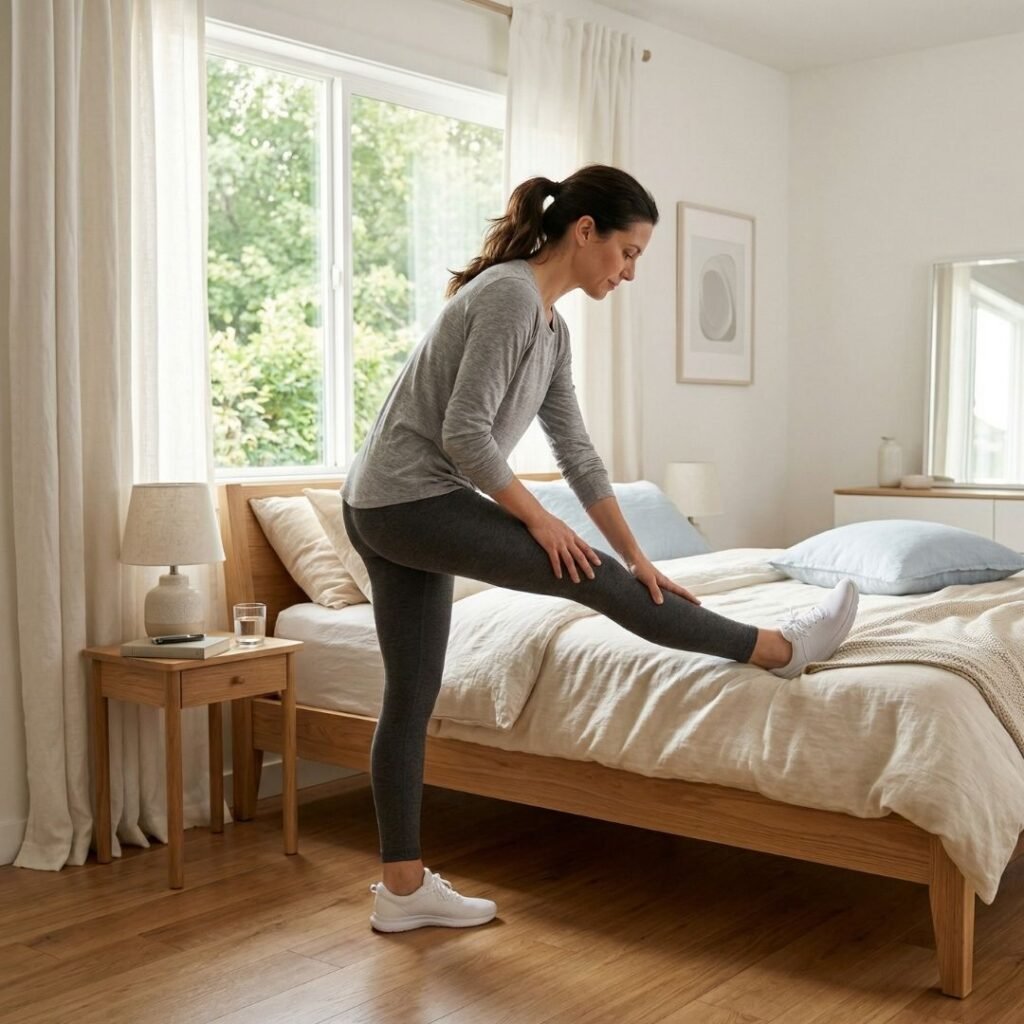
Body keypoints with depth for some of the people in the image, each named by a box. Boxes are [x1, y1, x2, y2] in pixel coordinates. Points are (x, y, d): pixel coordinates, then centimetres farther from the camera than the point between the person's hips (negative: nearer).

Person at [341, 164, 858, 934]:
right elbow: (464, 435, -21)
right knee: (596, 579, -4)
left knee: (412, 697, 11)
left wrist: (640, 558, 11)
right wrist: (538, 518, -10)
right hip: (413, 501, -10)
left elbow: (577, 452, 14)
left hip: (387, 514, 10)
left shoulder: (551, 325, 13)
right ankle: (781, 650, 7)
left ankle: (402, 888, 19)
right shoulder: (510, 295, -16)